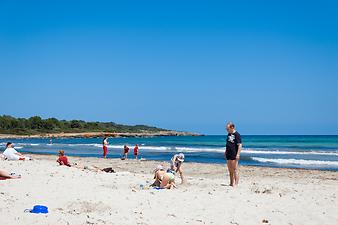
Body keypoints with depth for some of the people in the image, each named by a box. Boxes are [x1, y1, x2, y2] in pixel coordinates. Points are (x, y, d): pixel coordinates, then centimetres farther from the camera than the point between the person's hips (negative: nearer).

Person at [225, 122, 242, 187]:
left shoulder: (237, 135, -10)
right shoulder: (229, 134, 14)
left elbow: (240, 145, -15)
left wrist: (238, 154, -21)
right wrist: (226, 151, 22)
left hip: (234, 155, -8)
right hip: (228, 155, 8)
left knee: (235, 170, -7)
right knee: (230, 170, 12)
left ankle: (236, 184, -6)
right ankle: (231, 183, 20)